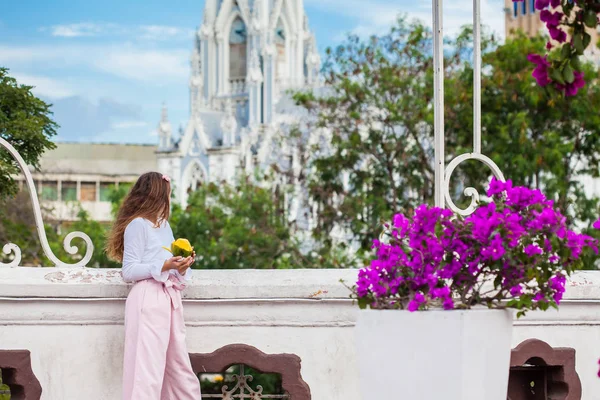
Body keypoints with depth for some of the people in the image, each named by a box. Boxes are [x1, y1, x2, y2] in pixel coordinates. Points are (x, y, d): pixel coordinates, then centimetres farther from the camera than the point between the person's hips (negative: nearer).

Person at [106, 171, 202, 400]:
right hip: (148, 299, -8)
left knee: (180, 366, 8)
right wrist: (163, 267, -19)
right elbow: (129, 271, -9)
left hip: (170, 298, 8)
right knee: (148, 366, -10)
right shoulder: (138, 224, -5)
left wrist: (181, 269, -1)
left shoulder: (164, 225, 20)